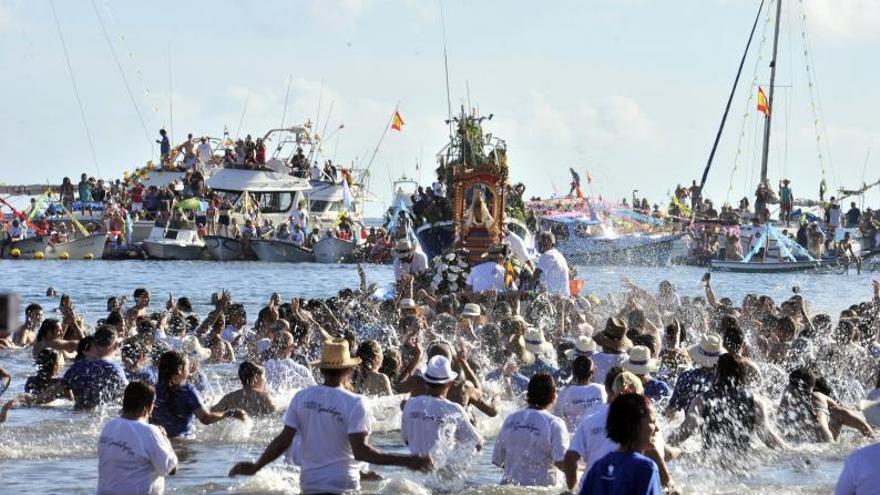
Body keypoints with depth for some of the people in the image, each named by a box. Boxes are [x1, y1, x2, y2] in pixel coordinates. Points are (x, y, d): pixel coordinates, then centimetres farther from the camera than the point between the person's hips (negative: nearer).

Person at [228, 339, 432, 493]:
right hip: (343, 485, -4)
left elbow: (284, 440, -1)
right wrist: (405, 461, -18)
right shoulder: (355, 403, -11)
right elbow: (360, 450, -19)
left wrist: (255, 467, 11)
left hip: (309, 484, 4)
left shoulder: (301, 398, 1)